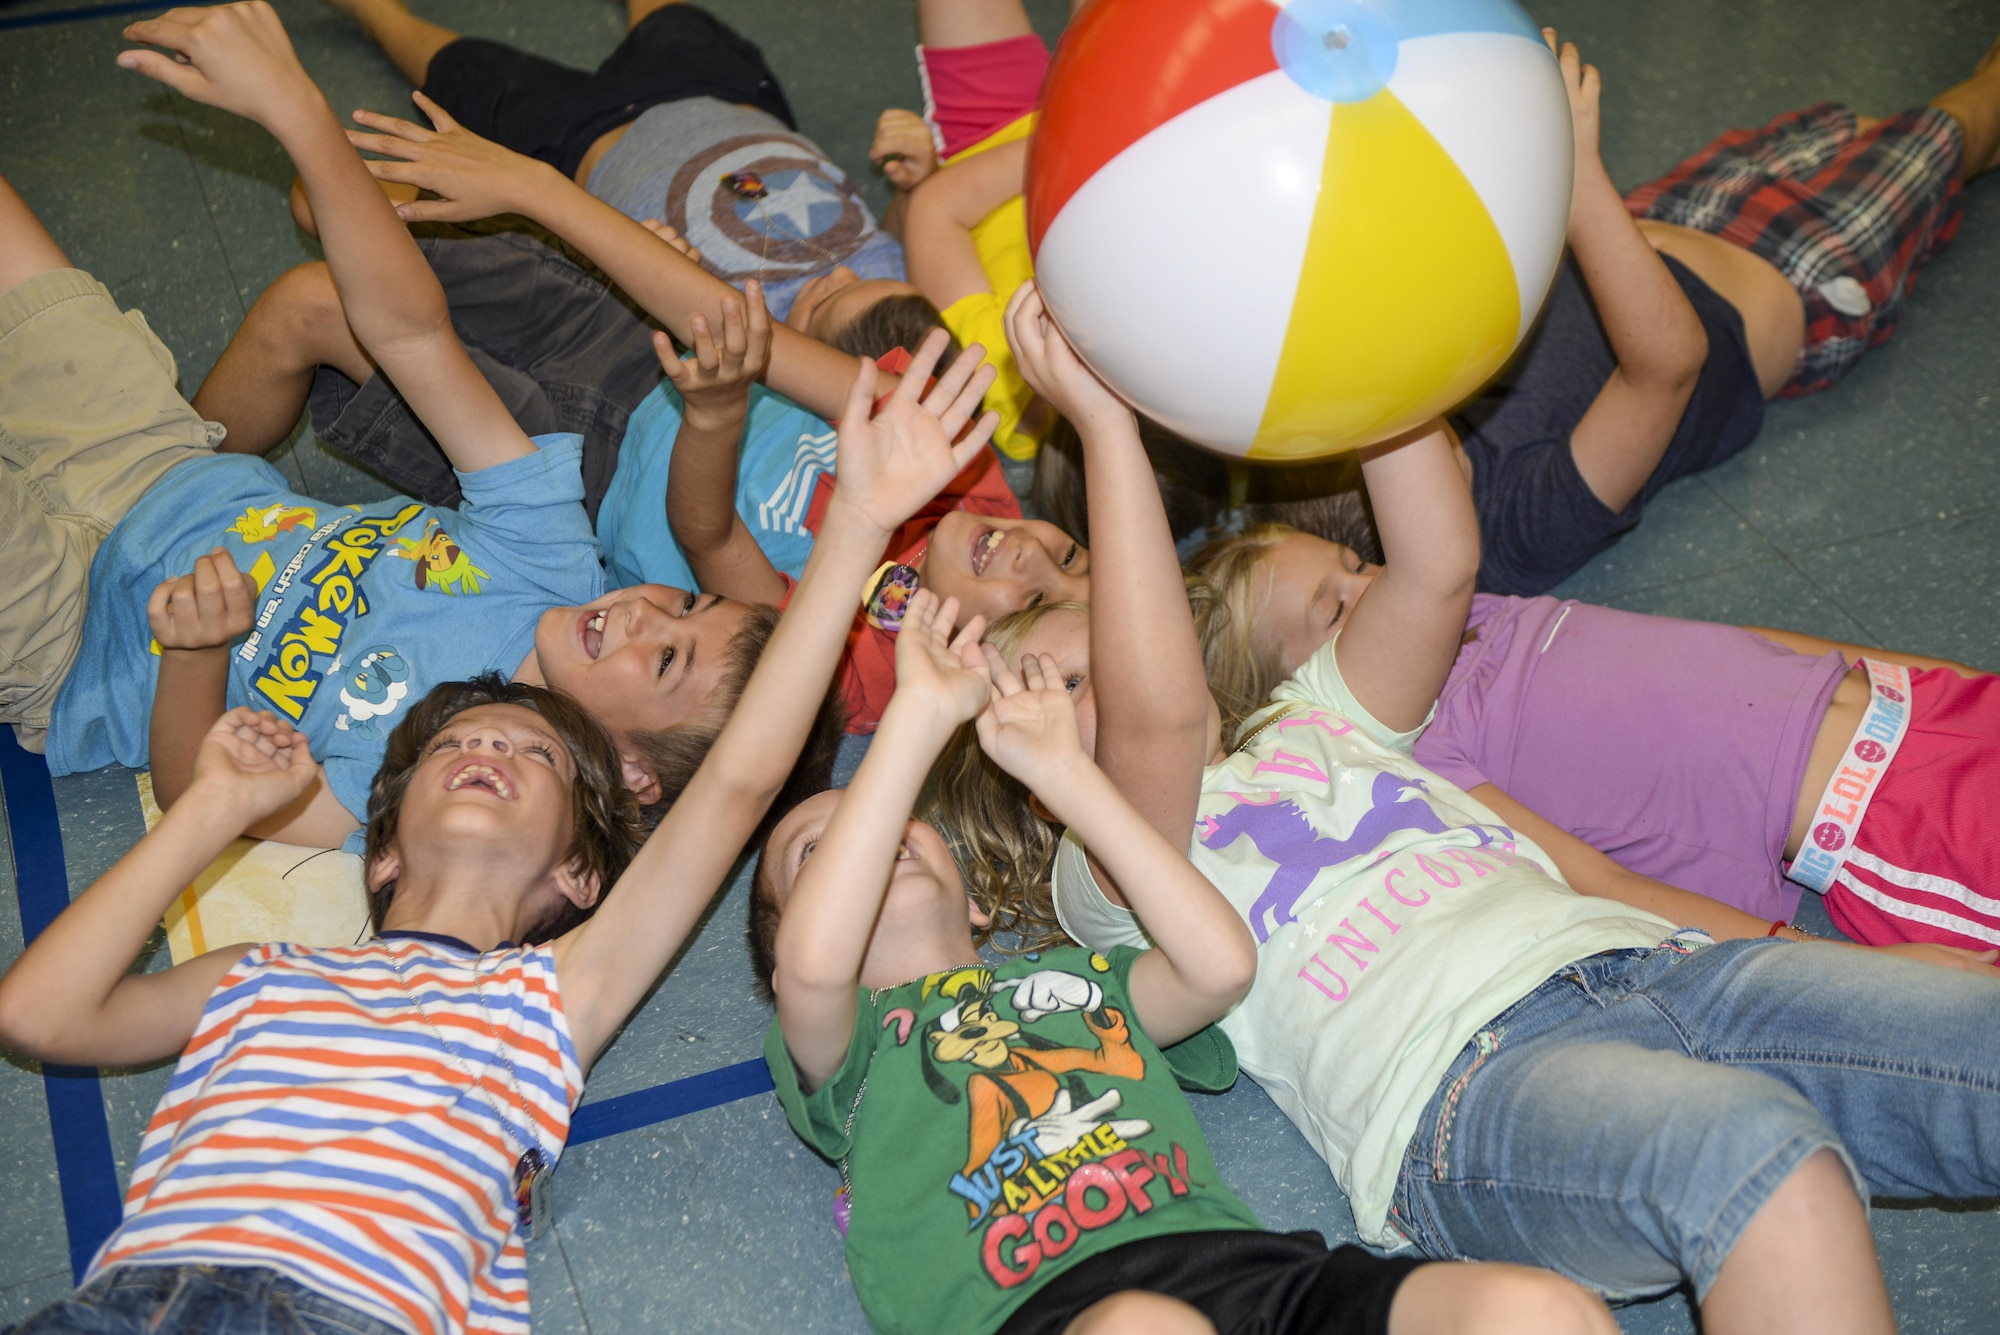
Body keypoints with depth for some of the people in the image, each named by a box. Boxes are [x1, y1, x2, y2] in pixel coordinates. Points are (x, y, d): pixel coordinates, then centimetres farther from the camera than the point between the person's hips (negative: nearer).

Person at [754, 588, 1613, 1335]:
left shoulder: (1082, 977, 35)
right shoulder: (843, 1042, 24)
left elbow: (1221, 963, 14)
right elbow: (814, 960, -2)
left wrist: (1064, 772, 19)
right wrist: (921, 711, 2)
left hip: (1249, 1263, 4)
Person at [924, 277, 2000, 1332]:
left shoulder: (1316, 722, 31)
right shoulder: (1101, 878, 12)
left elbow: (1438, 569, 16)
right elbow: (1157, 713, -11)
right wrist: (1106, 426, -8)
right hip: (1464, 1081, -7)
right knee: (1763, 1156, -38)